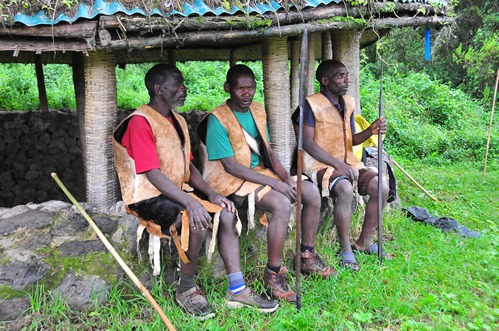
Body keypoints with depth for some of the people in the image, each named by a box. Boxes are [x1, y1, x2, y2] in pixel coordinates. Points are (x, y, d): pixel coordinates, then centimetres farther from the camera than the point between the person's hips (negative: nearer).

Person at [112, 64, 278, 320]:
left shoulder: (177, 121, 14)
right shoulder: (139, 122, -14)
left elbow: (187, 166, 13)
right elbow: (153, 174, -22)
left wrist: (211, 193, -3)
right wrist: (190, 202, -31)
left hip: (176, 192, 9)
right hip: (148, 196, -8)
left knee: (226, 213, -7)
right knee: (197, 221, -30)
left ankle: (237, 289, -3)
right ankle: (186, 290, -8)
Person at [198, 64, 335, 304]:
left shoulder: (258, 111, 8)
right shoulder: (218, 120, -16)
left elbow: (267, 151, 12)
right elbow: (231, 166, -20)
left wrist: (286, 177, -6)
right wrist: (275, 184, -23)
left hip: (260, 172, 8)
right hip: (232, 181, -8)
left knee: (311, 192, -6)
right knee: (281, 203, -31)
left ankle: (308, 257, 10)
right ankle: (273, 274, -15)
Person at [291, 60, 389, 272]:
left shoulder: (348, 103, 12)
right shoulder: (312, 104, -10)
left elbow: (351, 140, 16)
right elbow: (307, 143, -16)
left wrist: (371, 131, -5)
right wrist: (337, 163, -22)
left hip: (347, 160, 7)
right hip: (320, 163, -7)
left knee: (381, 189, -11)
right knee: (345, 189, -34)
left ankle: (364, 242, 6)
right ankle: (346, 249, -17)